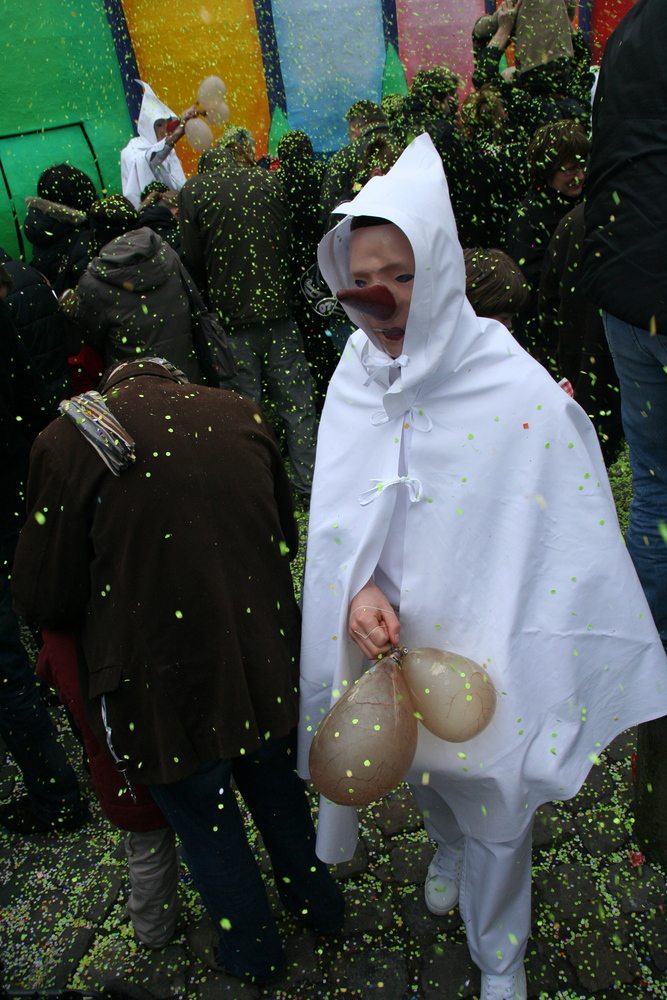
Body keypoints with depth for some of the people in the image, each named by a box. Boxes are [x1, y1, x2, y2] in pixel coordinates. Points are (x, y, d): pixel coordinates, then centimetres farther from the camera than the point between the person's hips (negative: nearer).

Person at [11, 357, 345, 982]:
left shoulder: (68, 439, -13)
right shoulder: (239, 415, -1)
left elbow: (41, 597, -9)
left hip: (166, 685, -3)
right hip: (265, 664, 4)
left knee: (206, 823, 23)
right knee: (276, 787, 30)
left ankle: (251, 953, 49)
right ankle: (316, 903, 55)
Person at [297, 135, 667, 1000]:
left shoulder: (523, 395, -25)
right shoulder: (356, 377, -10)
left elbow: (579, 544, -19)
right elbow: (339, 508, -5)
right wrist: (357, 588, -23)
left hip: (485, 652, -4)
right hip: (393, 638, 4)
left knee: (494, 798, 18)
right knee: (420, 770, 30)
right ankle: (448, 849, 67)